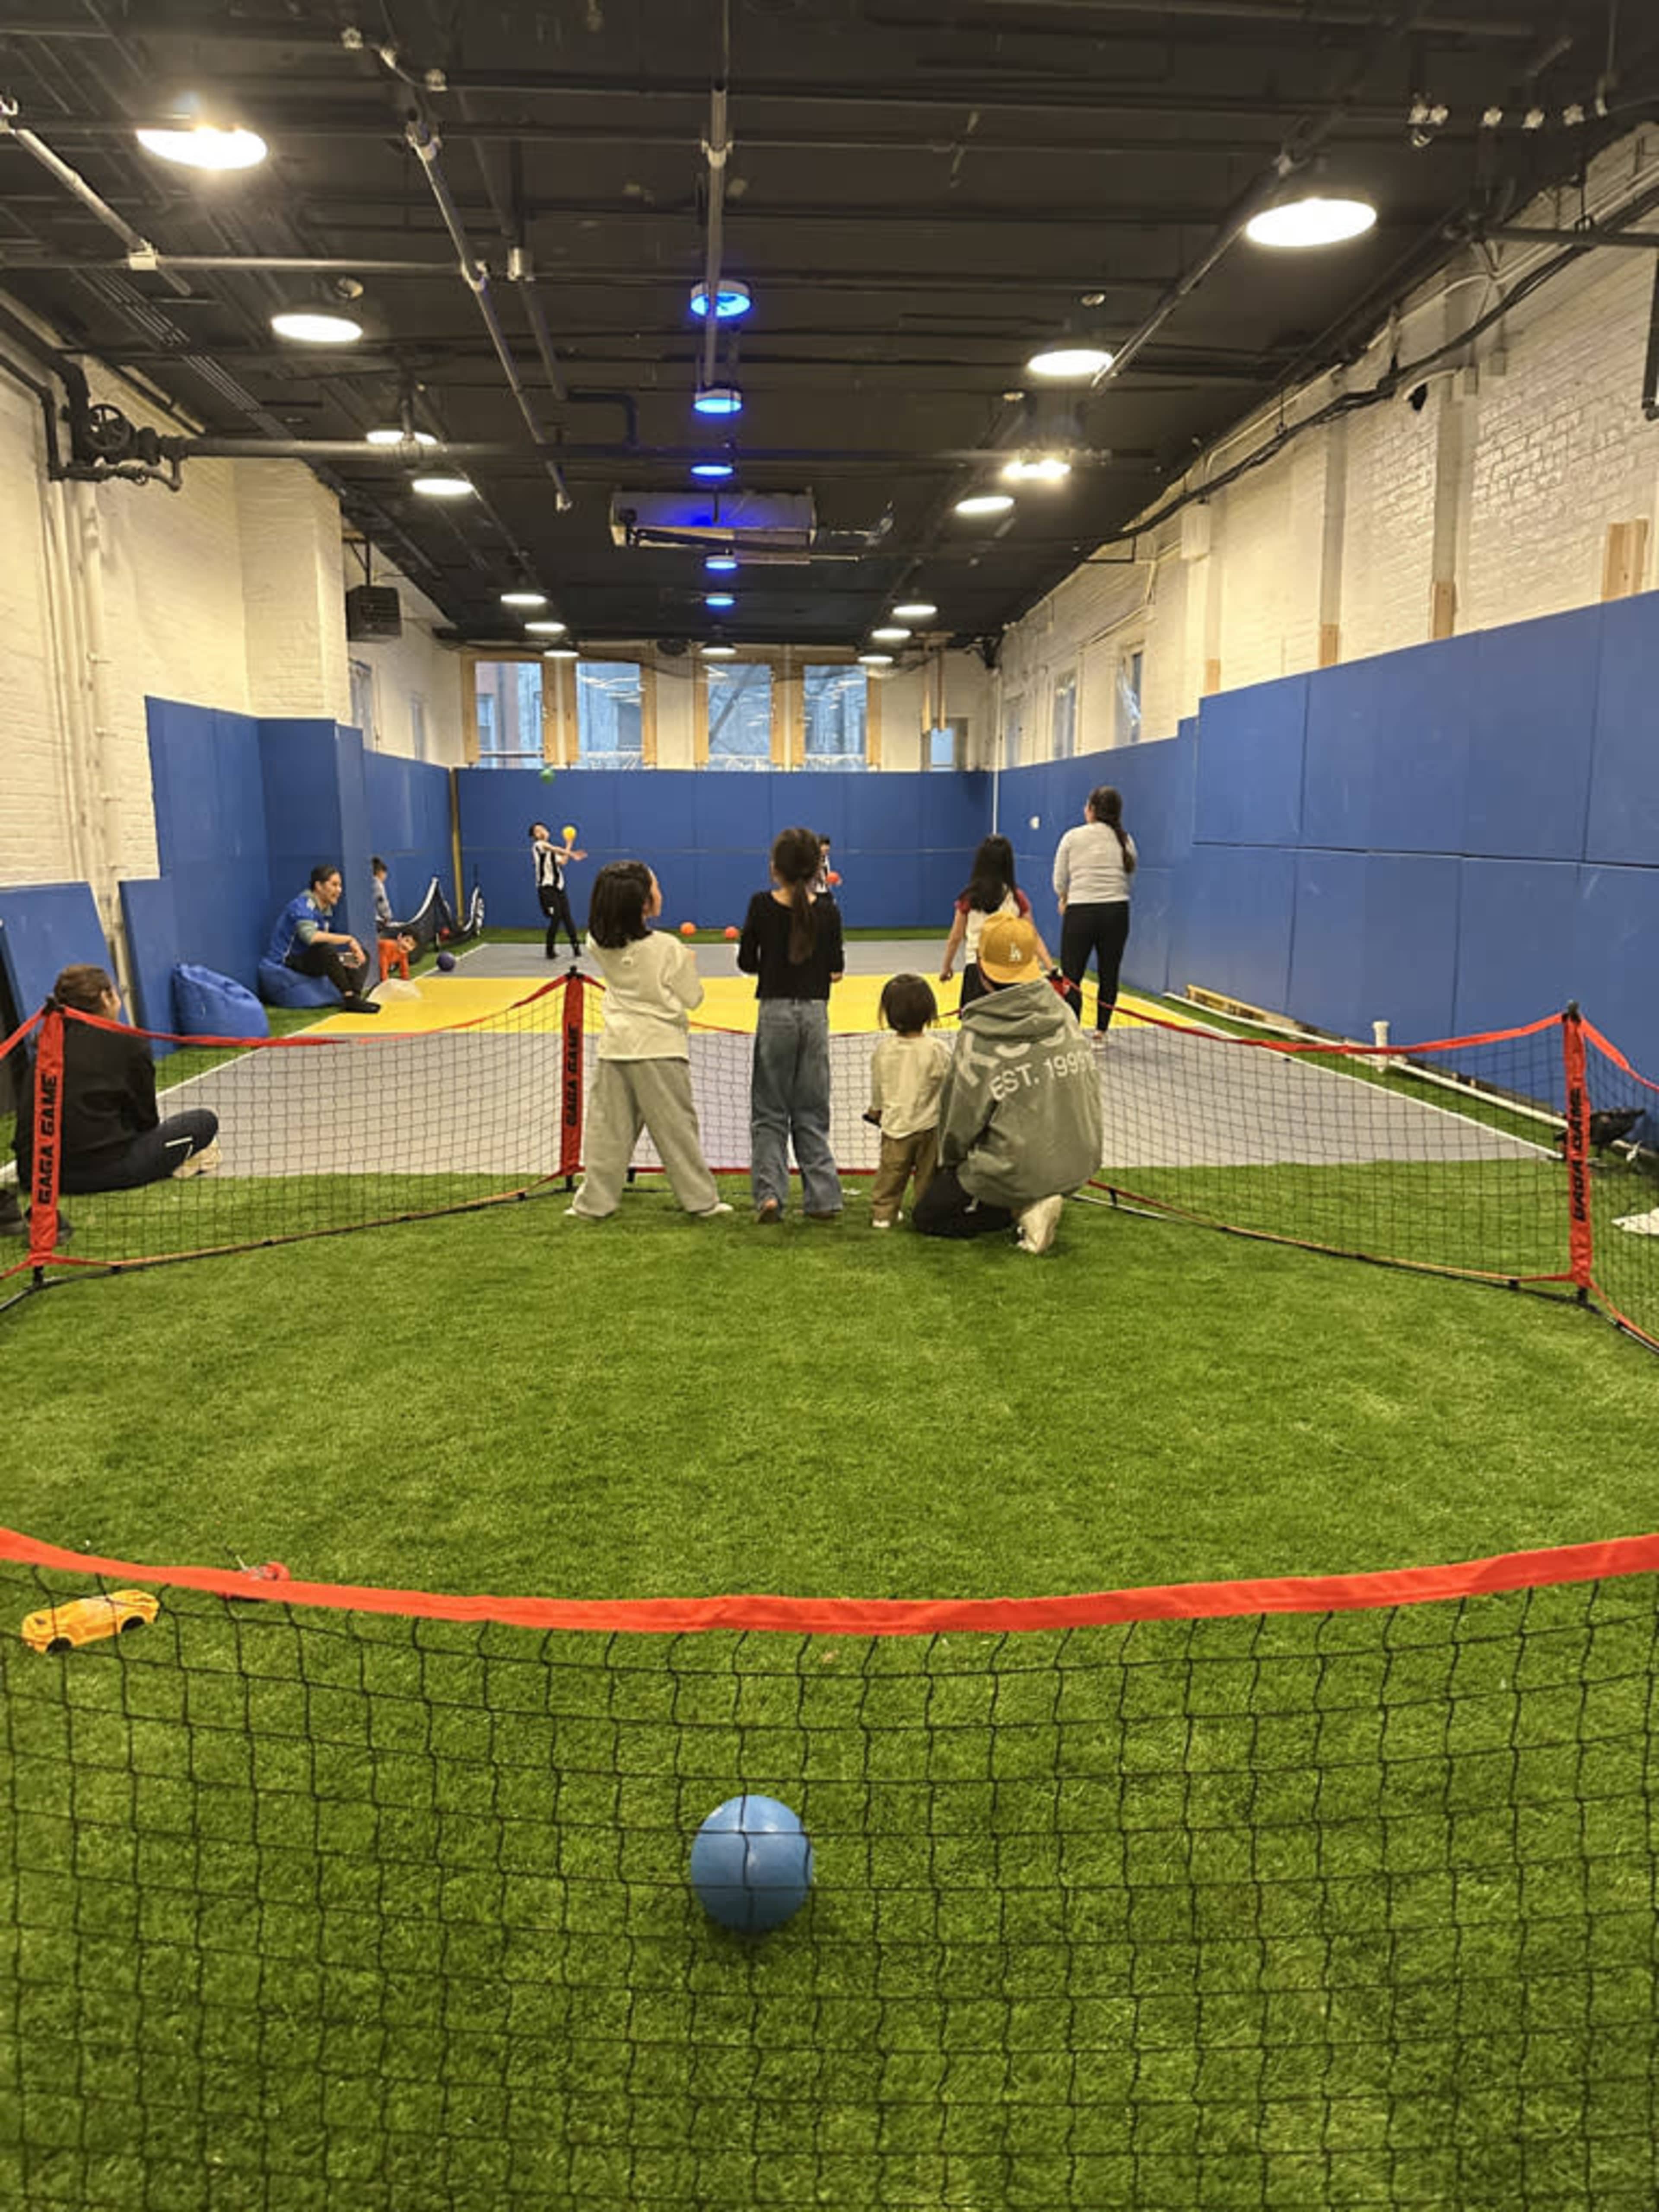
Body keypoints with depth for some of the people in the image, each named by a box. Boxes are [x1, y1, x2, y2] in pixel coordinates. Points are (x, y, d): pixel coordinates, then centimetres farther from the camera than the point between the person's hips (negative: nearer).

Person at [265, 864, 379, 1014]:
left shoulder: (326, 909, 7)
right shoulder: (303, 906, -18)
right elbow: (311, 937, -36)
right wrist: (349, 940, -31)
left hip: (308, 960, 9)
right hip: (285, 963, -9)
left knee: (362, 955, 4)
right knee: (326, 949, -37)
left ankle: (355, 995, -20)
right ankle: (349, 998, -29)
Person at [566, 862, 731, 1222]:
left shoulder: (600, 946, -1)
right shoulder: (668, 949, -13)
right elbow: (692, 999, -5)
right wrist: (688, 964, 8)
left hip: (615, 1047, 4)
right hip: (660, 1049, -4)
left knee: (608, 1127, 9)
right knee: (677, 1128, 4)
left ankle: (594, 1203, 13)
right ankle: (703, 1201, 12)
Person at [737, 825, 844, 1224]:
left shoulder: (762, 905, -6)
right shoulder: (828, 910, -3)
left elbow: (746, 962, 0)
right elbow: (835, 971, 0)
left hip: (775, 1011, -1)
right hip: (815, 1012, 1)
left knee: (769, 1111, 9)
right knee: (812, 1112, 11)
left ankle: (770, 1193, -2)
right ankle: (823, 1199, 10)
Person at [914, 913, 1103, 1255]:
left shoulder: (978, 1038, -19)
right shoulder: (1063, 1013, -4)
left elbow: (960, 1123, -11)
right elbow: (1090, 1082, 7)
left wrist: (949, 1161, 11)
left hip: (1016, 1170, -6)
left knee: (927, 1215, 14)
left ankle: (1022, 1210, -4)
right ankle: (1032, 1202, 8)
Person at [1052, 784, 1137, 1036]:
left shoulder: (1072, 837, -2)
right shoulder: (1126, 840, 6)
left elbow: (1059, 883, 2)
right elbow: (1129, 876, 9)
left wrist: (1066, 899, 22)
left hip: (1080, 913, -3)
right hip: (1117, 912, 3)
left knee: (1071, 978, 2)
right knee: (1109, 975, 13)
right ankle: (1101, 1033, 20)